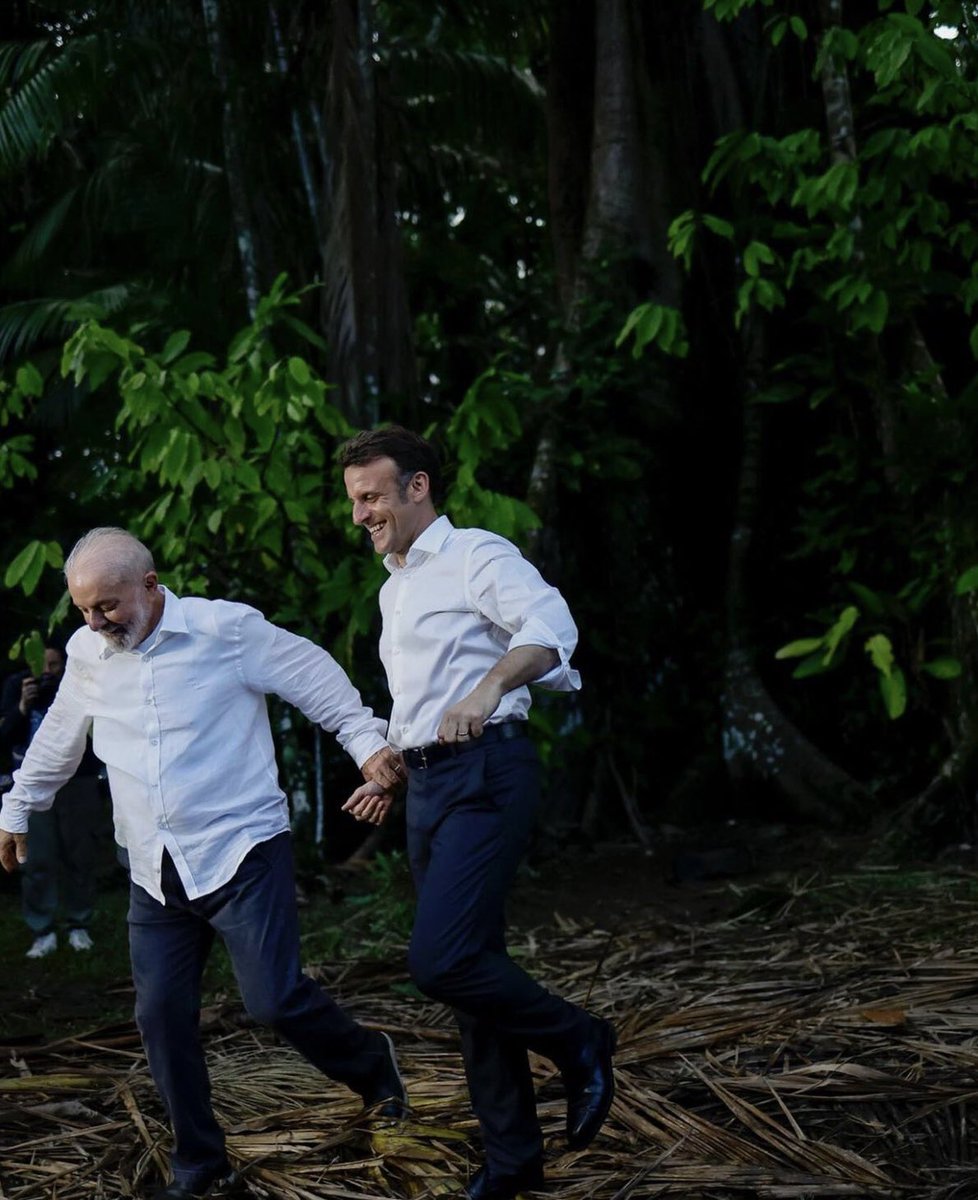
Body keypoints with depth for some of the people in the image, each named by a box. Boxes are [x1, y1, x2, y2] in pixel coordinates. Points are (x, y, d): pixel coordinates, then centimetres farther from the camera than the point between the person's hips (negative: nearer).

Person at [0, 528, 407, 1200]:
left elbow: (316, 677, 1)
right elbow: (58, 740, 26)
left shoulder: (227, 629, -7)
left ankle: (369, 1065, 18)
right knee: (162, 1017, 0)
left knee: (273, 999, -13)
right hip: (155, 874, 5)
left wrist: (366, 741, -6)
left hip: (243, 850, -5)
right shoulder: (87, 654, 9)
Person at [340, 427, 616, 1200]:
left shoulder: (475, 556, -6)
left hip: (484, 775, -9)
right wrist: (387, 774, 26)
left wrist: (489, 686, -41)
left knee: (441, 959, -21)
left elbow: (552, 626, -25)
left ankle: (577, 1043, 3)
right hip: (427, 786, 9)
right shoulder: (393, 589, 21)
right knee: (470, 970, 9)